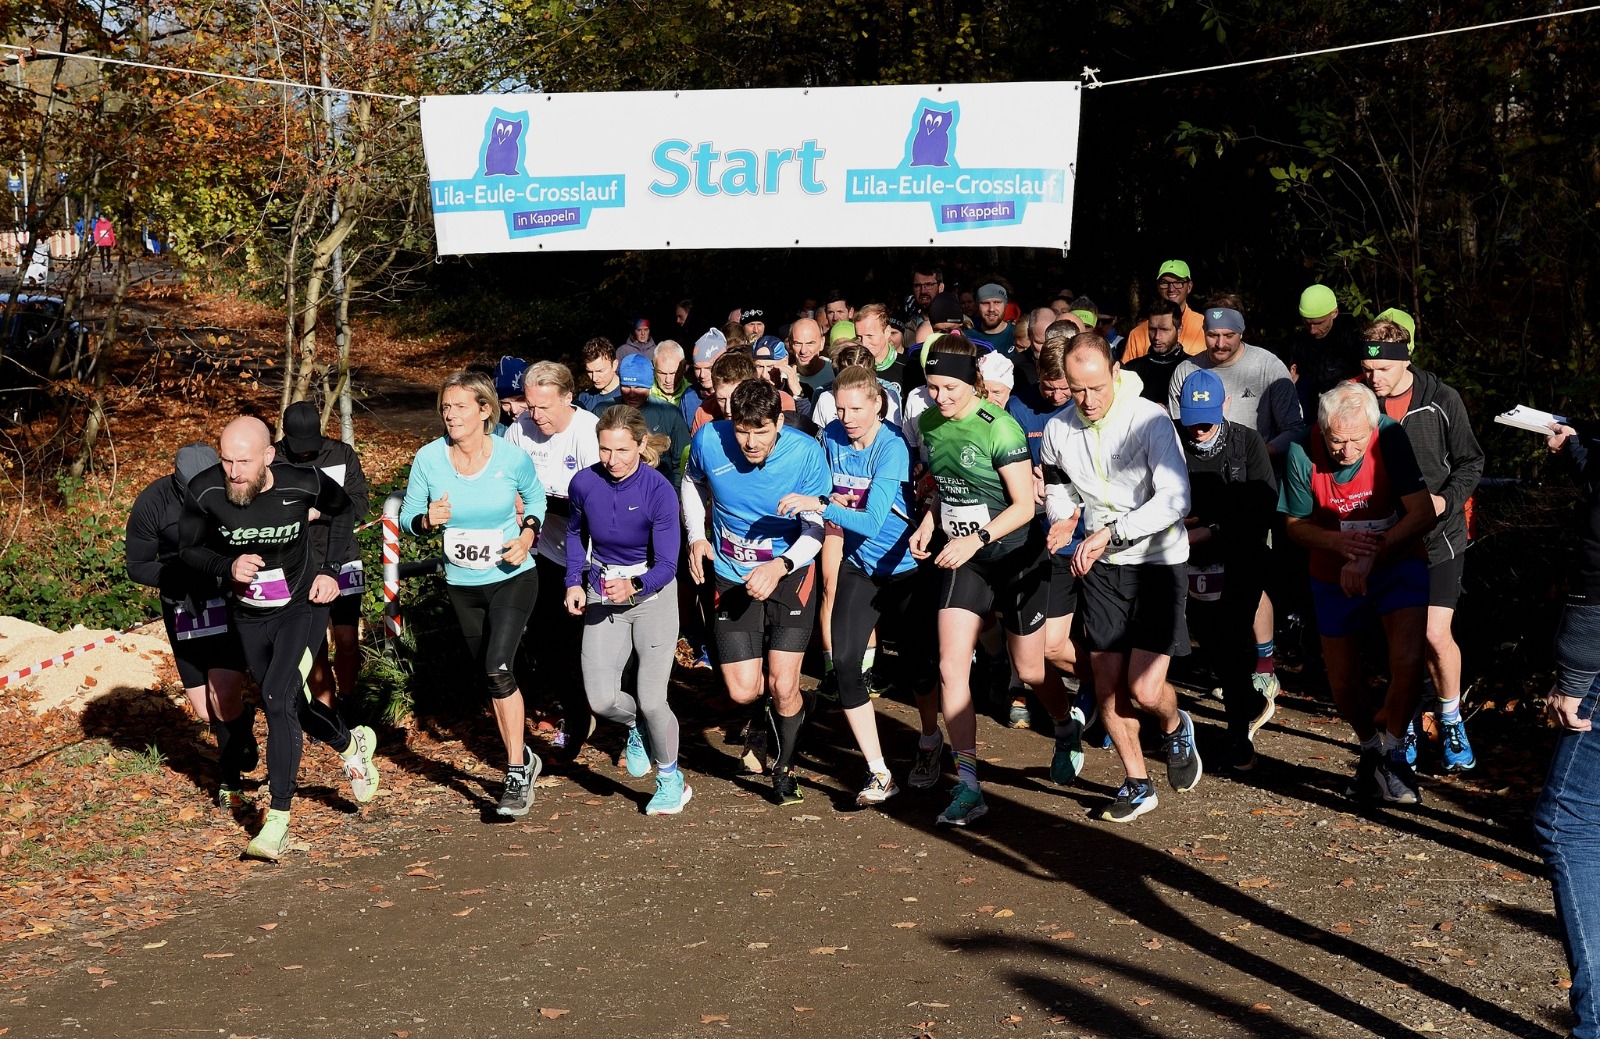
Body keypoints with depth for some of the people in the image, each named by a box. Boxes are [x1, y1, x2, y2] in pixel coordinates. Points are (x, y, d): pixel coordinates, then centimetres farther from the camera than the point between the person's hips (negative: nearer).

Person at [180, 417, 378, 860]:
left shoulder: (302, 484, -22)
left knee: (277, 698, -21)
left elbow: (342, 508, 1)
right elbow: (189, 550, -5)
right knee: (291, 706, 16)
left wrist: (331, 570, -5)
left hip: (300, 608, -3)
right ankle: (352, 744, 47)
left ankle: (278, 822, -17)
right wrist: (228, 566, -25)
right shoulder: (205, 492, -21)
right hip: (248, 616, 4)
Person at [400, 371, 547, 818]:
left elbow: (535, 497, 6)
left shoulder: (513, 457, -14)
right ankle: (524, 761, 36)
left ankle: (517, 773, -9)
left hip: (512, 578, -4)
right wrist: (428, 520, -24)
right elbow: (407, 517, -2)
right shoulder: (429, 458, -11)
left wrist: (528, 534, -11)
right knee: (491, 678, 15)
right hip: (462, 585, 4)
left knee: (498, 668, -22)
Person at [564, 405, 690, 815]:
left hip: (652, 594, -3)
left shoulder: (658, 490, -21)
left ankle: (671, 781, 20)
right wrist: (574, 582, -2)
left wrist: (634, 587, -42)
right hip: (601, 597, 3)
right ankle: (637, 727, 31)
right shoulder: (584, 483, -11)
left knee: (651, 700, -7)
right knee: (602, 701, -7)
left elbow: (667, 565, -23)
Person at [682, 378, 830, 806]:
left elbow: (816, 528, -15)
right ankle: (763, 724, 34)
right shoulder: (709, 441, -16)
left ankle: (784, 768, 20)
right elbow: (692, 482, 9)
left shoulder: (806, 453, -21)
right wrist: (696, 536, -4)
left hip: (790, 572, -2)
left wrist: (780, 566, -32)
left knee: (782, 687, -9)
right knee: (743, 691, -4)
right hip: (733, 577, 2)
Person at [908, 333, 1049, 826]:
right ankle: (968, 787, -4)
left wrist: (977, 538, -31)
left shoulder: (1000, 428, -20)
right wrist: (928, 524, -3)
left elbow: (1024, 504, -20)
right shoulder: (928, 425, -1)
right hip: (962, 559, 5)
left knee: (1031, 672, 9)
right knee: (952, 668, -8)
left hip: (1016, 555, -5)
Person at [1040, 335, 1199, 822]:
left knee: (1144, 690, -10)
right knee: (1107, 686, 5)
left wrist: (1110, 532, -32)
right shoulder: (1058, 430, -2)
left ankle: (1176, 727, 26)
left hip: (1157, 561, -5)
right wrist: (1062, 518, -4)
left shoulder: (1150, 421, -18)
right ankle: (1137, 784, 24)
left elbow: (1174, 501, -26)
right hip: (1100, 567, 5)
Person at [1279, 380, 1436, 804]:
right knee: (1343, 681, 7)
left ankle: (1392, 753, 3)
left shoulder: (1391, 437, -23)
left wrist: (1370, 556, -29)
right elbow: (1296, 524, -6)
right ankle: (1370, 749, 37)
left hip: (1398, 562, -2)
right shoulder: (1303, 451, -19)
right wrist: (1338, 542, -25)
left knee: (1408, 662, -21)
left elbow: (1423, 514, -23)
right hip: (1334, 574, 2)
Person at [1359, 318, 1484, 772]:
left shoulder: (1441, 400, -7)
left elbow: (1470, 461, 1)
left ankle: (1451, 721, 14)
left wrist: (1445, 500, -15)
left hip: (1439, 536, -2)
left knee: (1435, 634, -10)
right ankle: (1406, 723, 25)